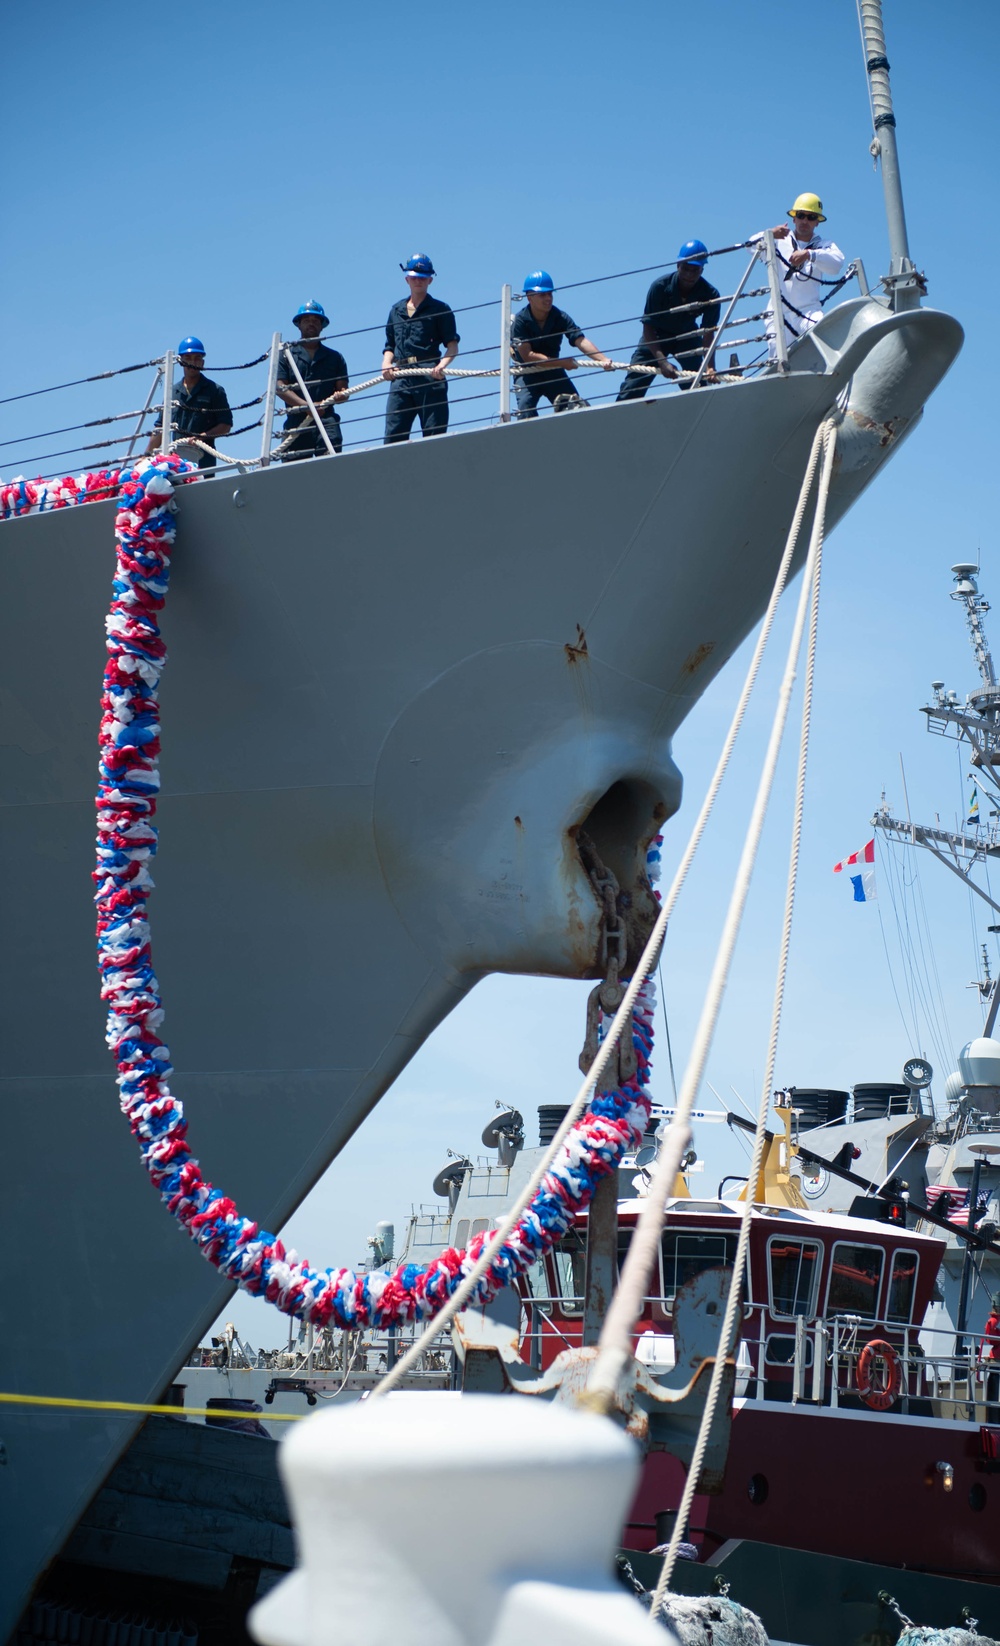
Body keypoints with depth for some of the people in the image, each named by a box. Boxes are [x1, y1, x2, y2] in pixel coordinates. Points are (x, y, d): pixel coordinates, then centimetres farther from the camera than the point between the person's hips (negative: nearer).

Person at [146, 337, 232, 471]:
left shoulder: (214, 390, 4)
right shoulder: (172, 392, 17)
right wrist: (147, 455, 12)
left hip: (203, 461, -4)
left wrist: (202, 436, -16)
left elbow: (226, 425, -1)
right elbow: (160, 428, 20)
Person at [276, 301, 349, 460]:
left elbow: (342, 388, 16)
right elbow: (279, 387, 1)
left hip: (327, 419, 1)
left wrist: (340, 395, -11)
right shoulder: (285, 354, 14)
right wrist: (307, 406, -14)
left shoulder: (334, 357, 20)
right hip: (296, 423, 0)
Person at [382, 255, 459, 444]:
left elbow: (452, 345, 1)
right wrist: (386, 363, 3)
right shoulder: (396, 310, 23)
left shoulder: (439, 309, 9)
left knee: (434, 434, -8)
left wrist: (442, 364, -17)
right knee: (393, 434, -5)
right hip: (400, 378, 4)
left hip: (430, 378, -4)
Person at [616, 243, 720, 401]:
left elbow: (708, 334, -29)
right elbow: (648, 327, -25)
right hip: (657, 336, -1)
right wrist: (662, 361, -38)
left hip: (687, 337, 1)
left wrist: (709, 367, -46)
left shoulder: (710, 295, -25)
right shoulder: (660, 286, -28)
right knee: (632, 388, -12)